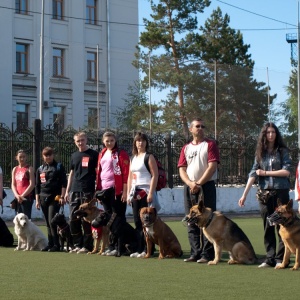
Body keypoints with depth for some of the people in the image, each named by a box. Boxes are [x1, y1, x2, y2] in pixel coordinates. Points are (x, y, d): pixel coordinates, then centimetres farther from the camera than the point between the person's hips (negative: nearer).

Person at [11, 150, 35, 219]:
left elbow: (32, 184, -10)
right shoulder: (15, 169, 13)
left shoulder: (29, 169, -3)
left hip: (27, 197, -6)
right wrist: (17, 195, -6)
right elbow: (13, 185, 10)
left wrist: (22, 196, -13)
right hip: (18, 198, 6)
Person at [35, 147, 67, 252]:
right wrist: (37, 200, 11)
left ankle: (56, 244, -9)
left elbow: (64, 183, -1)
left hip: (55, 198, -5)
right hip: (43, 198, 5)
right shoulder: (40, 169, 14)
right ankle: (50, 243, 11)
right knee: (48, 223, 7)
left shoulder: (59, 167, 3)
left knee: (52, 221, -13)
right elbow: (37, 186, 17)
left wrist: (62, 197, -9)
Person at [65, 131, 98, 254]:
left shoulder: (93, 154, 1)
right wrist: (67, 190, 16)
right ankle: (77, 244, 13)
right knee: (73, 219, 5)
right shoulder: (74, 156, 17)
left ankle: (87, 245, 1)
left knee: (86, 219, -5)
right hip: (74, 192, 6)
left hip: (88, 192, -6)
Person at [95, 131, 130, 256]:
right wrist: (98, 189, 11)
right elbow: (99, 172, 17)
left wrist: (125, 191, -15)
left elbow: (126, 173, -10)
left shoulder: (121, 154, -5)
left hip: (117, 190, -7)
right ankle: (111, 246, 15)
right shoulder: (102, 154, 15)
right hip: (104, 190, 7)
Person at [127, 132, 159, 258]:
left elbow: (155, 176, -10)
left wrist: (151, 193, -17)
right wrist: (128, 193, 12)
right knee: (137, 222, 6)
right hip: (135, 193, 7)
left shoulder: (149, 157, -3)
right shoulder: (133, 159, 17)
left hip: (146, 192, -7)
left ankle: (147, 250, -5)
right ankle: (139, 249, 10)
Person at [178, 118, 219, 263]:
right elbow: (182, 169, 8)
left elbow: (212, 166, -8)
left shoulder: (210, 144, 2)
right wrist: (190, 183, -11)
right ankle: (195, 253, 11)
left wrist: (199, 183, -13)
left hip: (206, 187, -5)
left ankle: (207, 254, -6)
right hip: (189, 188, 5)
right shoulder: (186, 148, 15)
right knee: (191, 222, 6)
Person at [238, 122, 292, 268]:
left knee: (281, 226, -2)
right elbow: (253, 174, 2)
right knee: (268, 227, 4)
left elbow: (287, 171, -8)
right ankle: (270, 258, 8)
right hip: (265, 193, 3)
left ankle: (281, 258, 1)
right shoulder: (260, 153, 8)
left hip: (281, 192, -3)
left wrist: (266, 172, -7)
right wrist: (244, 194, -6)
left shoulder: (282, 151, 2)